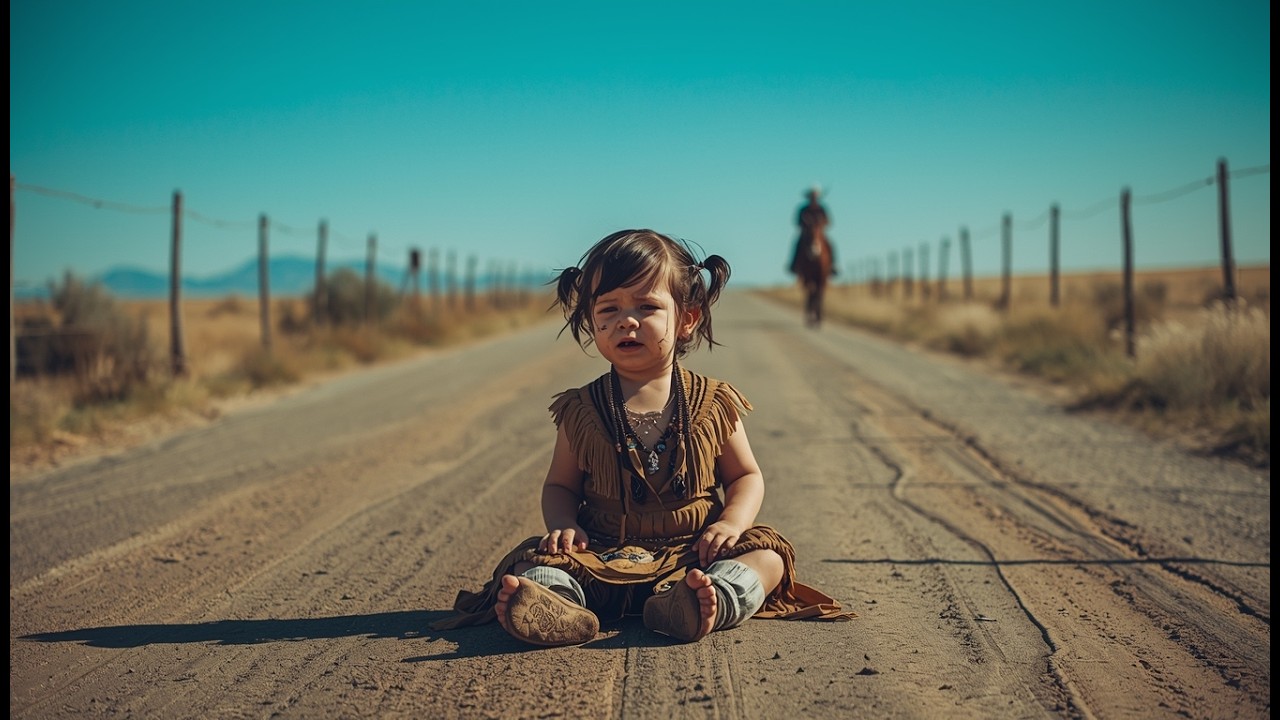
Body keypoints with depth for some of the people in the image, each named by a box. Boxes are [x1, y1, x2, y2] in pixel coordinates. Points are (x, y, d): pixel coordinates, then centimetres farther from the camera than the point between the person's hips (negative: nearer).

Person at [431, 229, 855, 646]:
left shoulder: (714, 404, 4)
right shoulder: (580, 411, 5)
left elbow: (746, 476, 11)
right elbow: (560, 484, 14)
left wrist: (732, 521, -10)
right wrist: (562, 525, -9)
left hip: (692, 554, 0)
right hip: (603, 559, 0)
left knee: (767, 555, -24)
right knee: (536, 560, -23)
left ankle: (708, 602, -53)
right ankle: (556, 605, -56)